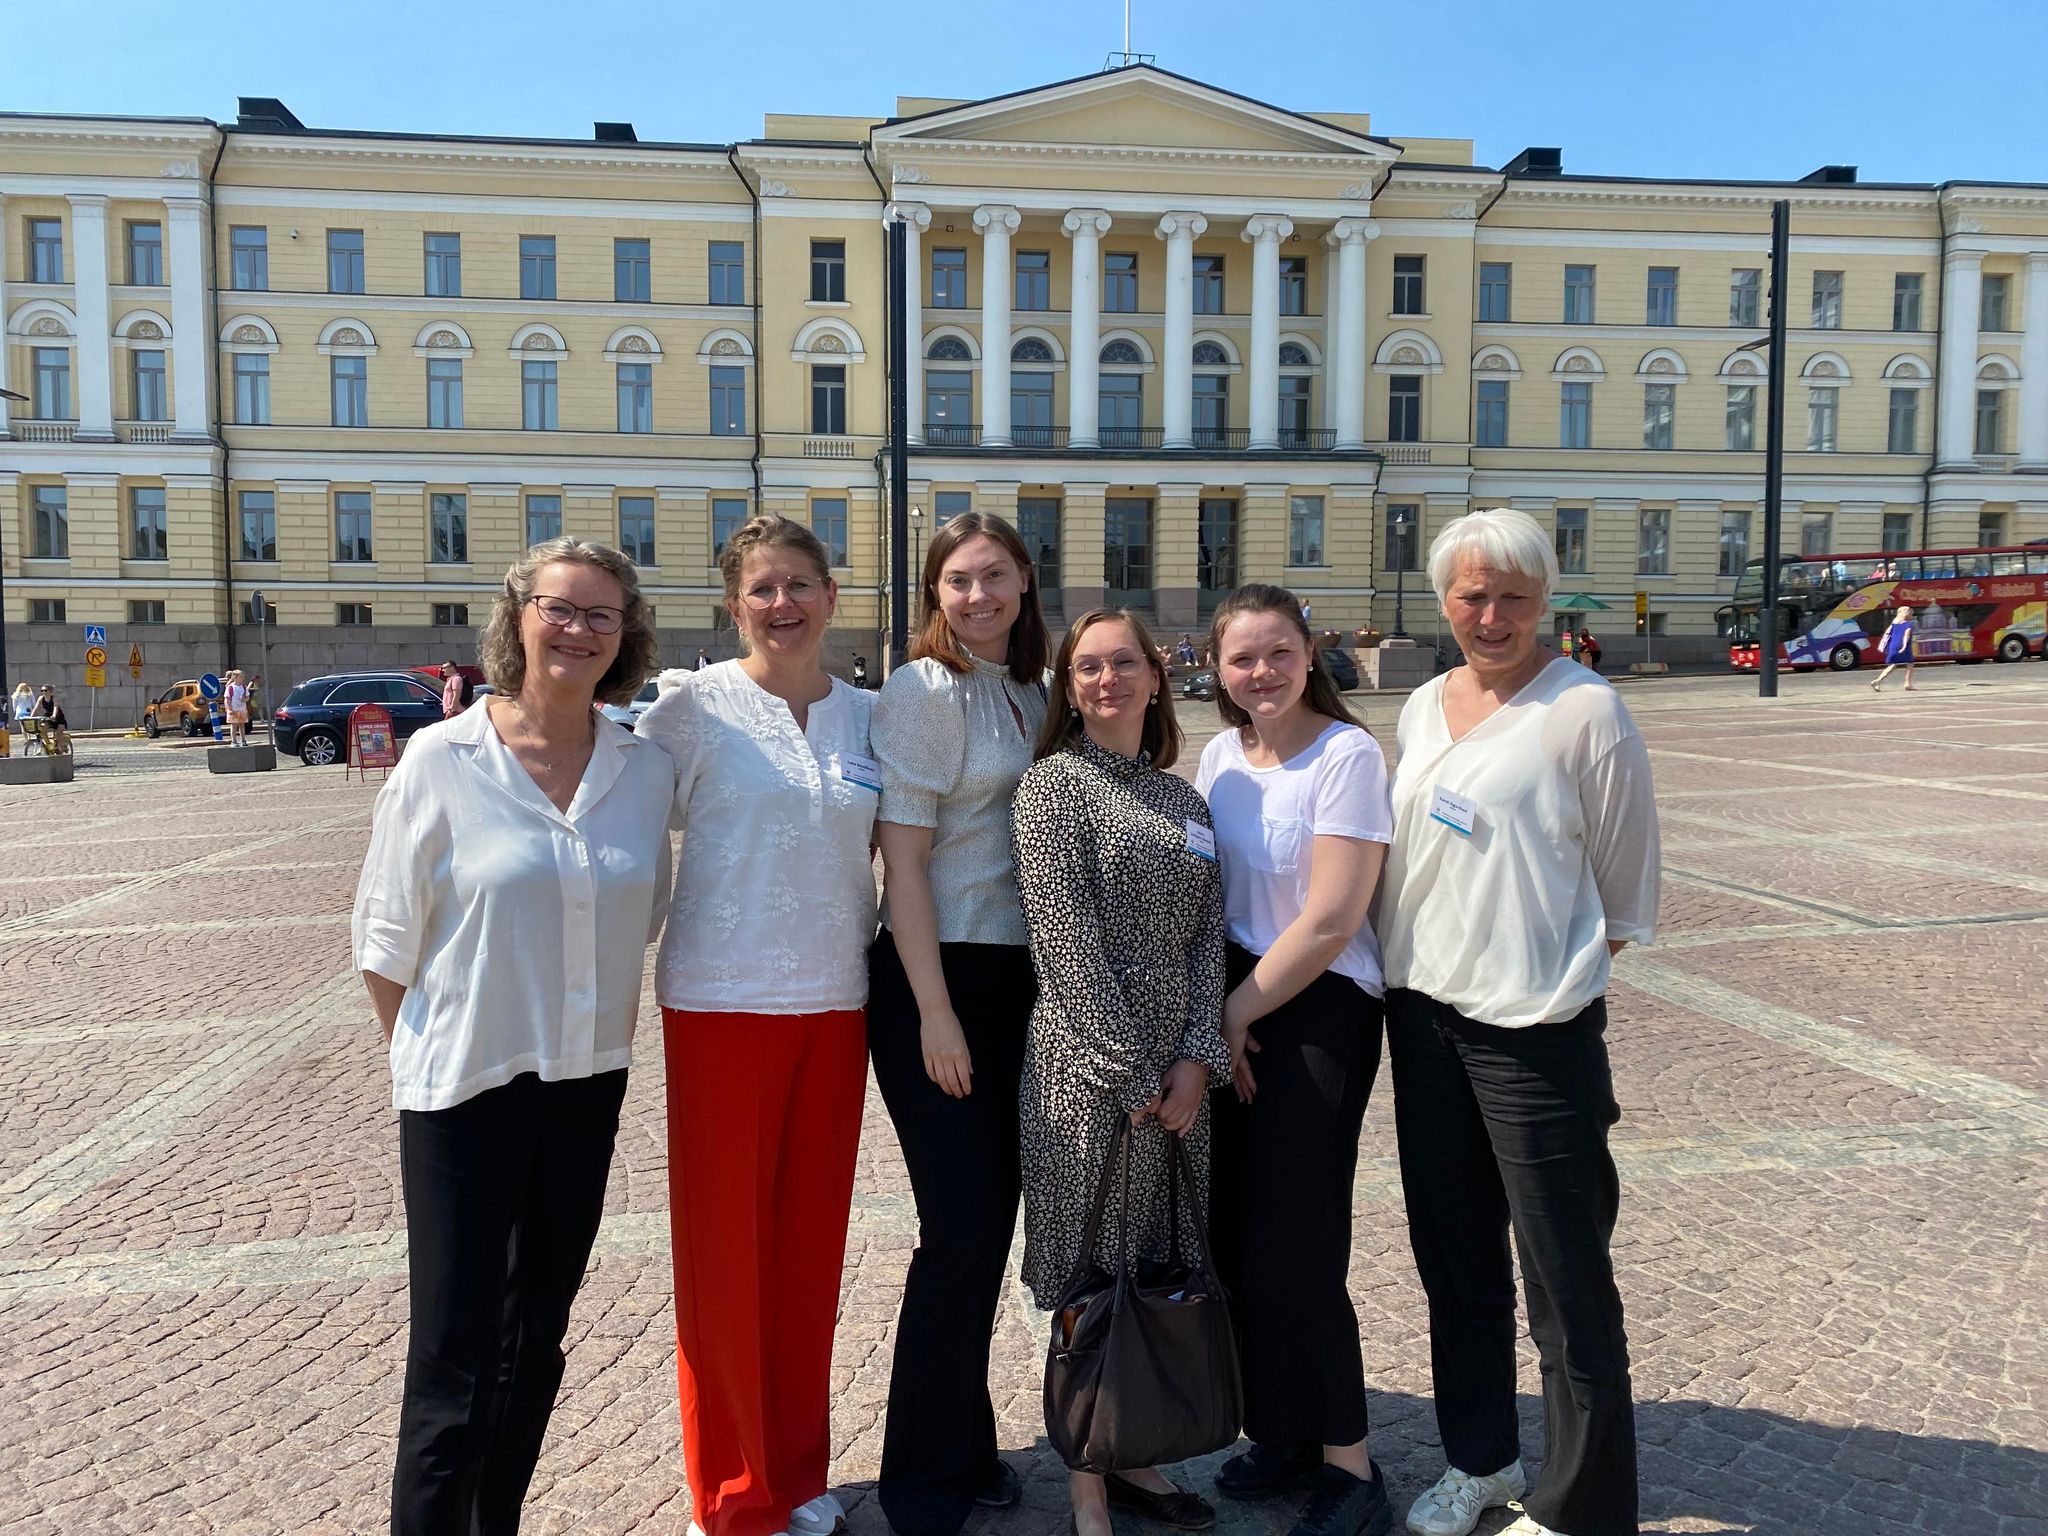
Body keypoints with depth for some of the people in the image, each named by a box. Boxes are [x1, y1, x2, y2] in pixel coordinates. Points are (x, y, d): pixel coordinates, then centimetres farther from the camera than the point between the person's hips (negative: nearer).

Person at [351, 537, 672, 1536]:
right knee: (455, 1367, 1)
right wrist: (427, 1053, 3)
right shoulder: (440, 760, -11)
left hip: (589, 1086, 4)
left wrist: (611, 1031, 8)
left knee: (536, 1344, 18)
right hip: (465, 1090, -4)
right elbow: (387, 939, -3)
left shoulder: (647, 771, -1)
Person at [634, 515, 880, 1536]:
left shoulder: (867, 716, 7)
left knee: (810, 1248, 13)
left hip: (835, 1005, 4)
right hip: (722, 1001, -4)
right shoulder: (694, 705, -5)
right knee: (723, 1251, 5)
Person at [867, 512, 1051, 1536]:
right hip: (936, 979, -7)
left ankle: (967, 1445, 31)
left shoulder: (1034, 693, 11)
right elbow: (902, 862, -14)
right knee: (962, 1230, -2)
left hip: (1021, 980, 7)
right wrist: (935, 1013, -16)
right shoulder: (922, 690, -10)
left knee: (992, 1221, 14)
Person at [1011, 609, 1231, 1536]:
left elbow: (1207, 933, 8)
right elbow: (1067, 944, -13)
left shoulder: (1183, 798, 12)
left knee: (1160, 1276, 14)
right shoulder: (1052, 786, -6)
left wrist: (1197, 1058, -4)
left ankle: (1132, 1458, 31)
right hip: (1087, 1074, -6)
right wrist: (1132, 1078, -14)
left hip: (1179, 1074, 6)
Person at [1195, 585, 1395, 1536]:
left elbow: (1329, 924, -17)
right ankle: (1282, 1432, 31)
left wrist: (1235, 1015, -10)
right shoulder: (1221, 754, 7)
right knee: (1233, 1236, 11)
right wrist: (1212, 1015, 1)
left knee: (1292, 1251, -2)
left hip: (1318, 1012, -6)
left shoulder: (1346, 754, -14)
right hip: (1230, 1011, 6)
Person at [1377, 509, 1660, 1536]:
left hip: (1534, 1026, -7)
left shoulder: (1585, 710, -10)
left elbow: (1626, 889, -5)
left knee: (1565, 1276, 3)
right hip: (1424, 1014, 7)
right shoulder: (1424, 708, 9)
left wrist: (1565, 967, 1)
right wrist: (1408, 971, 13)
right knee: (1454, 1255, 18)